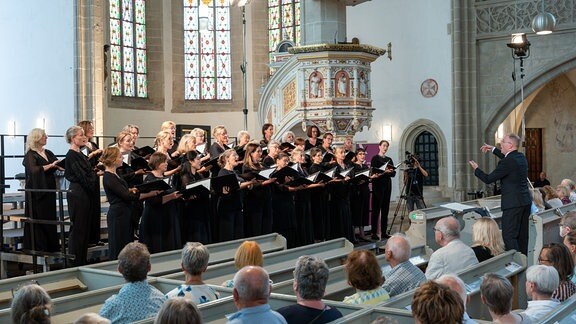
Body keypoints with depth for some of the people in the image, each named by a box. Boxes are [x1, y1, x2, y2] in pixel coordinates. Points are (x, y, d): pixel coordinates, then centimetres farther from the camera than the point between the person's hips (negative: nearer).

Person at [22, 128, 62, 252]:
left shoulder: (48, 153, 12)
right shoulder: (30, 155, -8)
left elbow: (59, 166, 10)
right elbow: (34, 170, -24)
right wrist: (50, 165, -22)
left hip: (49, 189, 7)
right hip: (36, 191, -6)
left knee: (50, 217, 9)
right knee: (38, 218, -3)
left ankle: (51, 245, 16)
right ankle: (37, 246, 5)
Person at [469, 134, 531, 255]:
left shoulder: (508, 162, -17)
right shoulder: (521, 157, 9)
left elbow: (488, 179, -10)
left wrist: (476, 169, 6)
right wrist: (493, 149, 36)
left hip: (513, 203, -9)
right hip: (525, 201, 9)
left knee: (509, 236, -7)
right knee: (522, 235, 13)